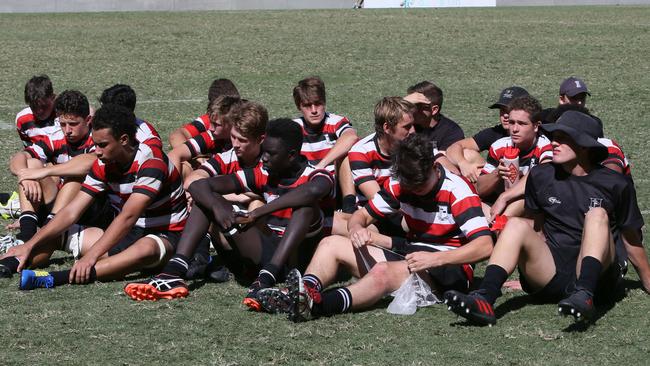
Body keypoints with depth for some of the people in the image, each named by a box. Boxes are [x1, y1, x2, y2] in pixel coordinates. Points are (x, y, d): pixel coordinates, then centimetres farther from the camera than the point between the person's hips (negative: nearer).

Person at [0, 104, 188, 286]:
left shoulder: (151, 162, -24)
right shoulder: (103, 165, -3)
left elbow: (128, 217, -33)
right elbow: (71, 212, -3)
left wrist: (90, 257, -40)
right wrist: (30, 245, -13)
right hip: (126, 233, 8)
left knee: (146, 250, -43)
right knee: (55, 234, -2)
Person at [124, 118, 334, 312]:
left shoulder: (315, 176, -10)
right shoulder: (263, 175, 4)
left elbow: (314, 190, -39)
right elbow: (199, 185, -2)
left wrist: (259, 213, -35)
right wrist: (217, 206, -26)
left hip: (296, 257, -5)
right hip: (265, 250, 5)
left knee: (307, 206, -31)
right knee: (207, 199, -3)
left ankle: (266, 280, -46)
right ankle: (174, 273, -25)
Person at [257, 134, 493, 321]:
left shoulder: (456, 191, -17)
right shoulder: (399, 185, 2)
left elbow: (484, 246, -25)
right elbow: (362, 215, 11)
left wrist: (435, 259, -35)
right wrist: (356, 229, -15)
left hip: (449, 268, -8)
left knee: (384, 271, -38)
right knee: (331, 244, -2)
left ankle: (315, 304, -59)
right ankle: (303, 293, -33)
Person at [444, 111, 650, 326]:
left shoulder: (615, 184, 1)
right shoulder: (541, 176, 8)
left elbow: (631, 239, 9)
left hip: (599, 277, -3)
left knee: (597, 213, -25)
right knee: (517, 225, -20)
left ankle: (584, 295, -49)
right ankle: (484, 298, -42)